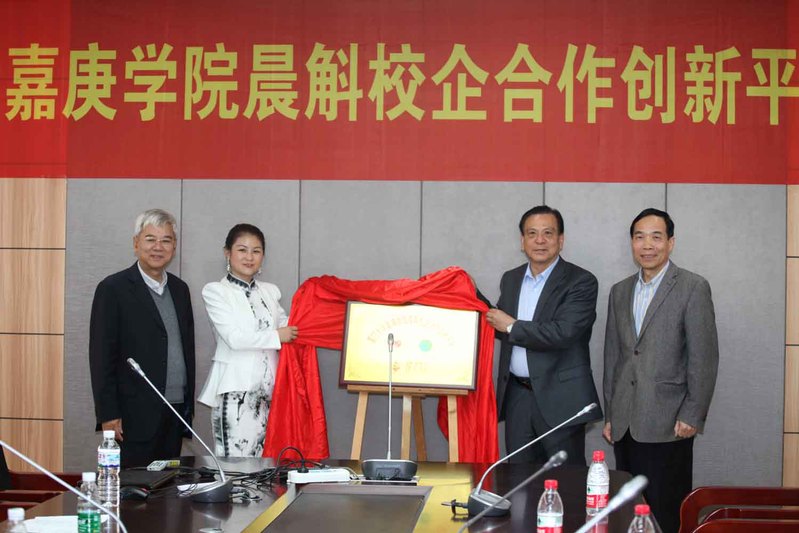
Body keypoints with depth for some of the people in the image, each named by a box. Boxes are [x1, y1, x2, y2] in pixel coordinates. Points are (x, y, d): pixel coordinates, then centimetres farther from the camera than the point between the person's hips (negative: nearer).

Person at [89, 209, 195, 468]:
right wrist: (108, 416, -12)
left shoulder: (180, 289, 14)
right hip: (135, 416, -6)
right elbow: (101, 356, -8)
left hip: (175, 415, 6)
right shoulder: (113, 289, -5)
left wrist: (189, 405, 13)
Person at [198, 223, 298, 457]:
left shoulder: (269, 291, 16)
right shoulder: (215, 291, -1)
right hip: (235, 391, -5)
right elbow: (234, 337, -11)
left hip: (269, 389, 5)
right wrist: (277, 336, -6)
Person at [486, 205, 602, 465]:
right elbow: (496, 323, 21)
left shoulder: (581, 282, -8)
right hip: (517, 397, 6)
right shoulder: (511, 279, 13)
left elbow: (563, 333, -20)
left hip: (560, 398, -5)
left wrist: (512, 327, -11)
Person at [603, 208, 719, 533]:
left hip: (668, 426, -5)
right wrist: (610, 415, 14)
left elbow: (704, 358, -7)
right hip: (624, 426, 5)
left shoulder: (693, 288, -3)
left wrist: (692, 417, -11)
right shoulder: (620, 292, 14)